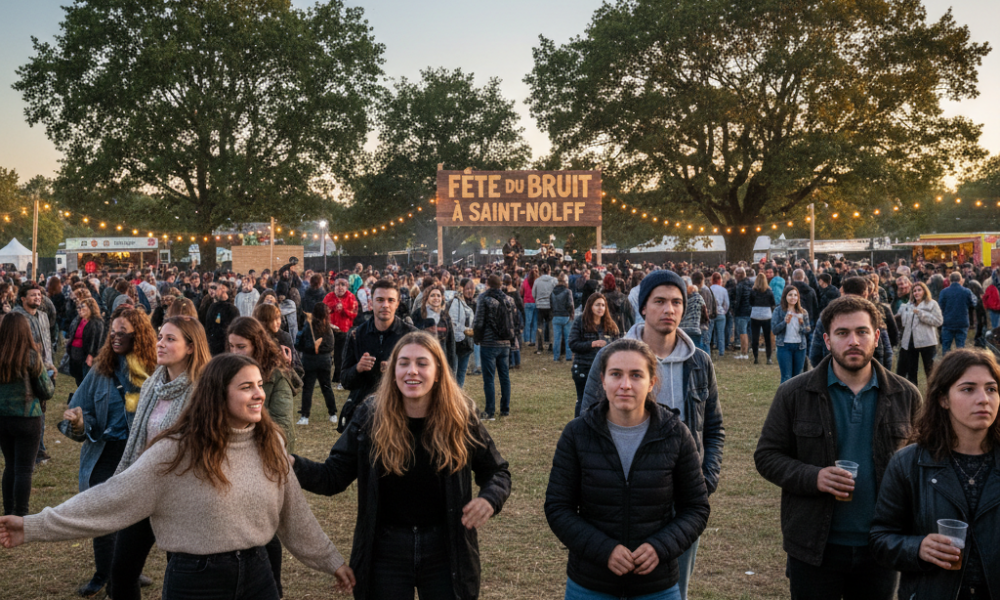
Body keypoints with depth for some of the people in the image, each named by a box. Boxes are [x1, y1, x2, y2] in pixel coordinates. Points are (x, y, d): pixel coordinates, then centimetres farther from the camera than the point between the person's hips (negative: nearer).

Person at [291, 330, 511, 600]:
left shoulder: (460, 418, -7)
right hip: (386, 551, 0)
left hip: (445, 550, 0)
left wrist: (489, 499, -18)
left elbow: (498, 472, 4)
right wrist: (294, 465, -25)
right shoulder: (370, 417, -7)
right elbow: (332, 477, -6)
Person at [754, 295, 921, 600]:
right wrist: (813, 477, -19)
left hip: (880, 548, 2)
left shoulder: (905, 395, 3)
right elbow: (766, 455, -2)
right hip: (815, 548, -2)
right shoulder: (794, 394, -3)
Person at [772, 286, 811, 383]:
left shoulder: (803, 312, 8)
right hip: (784, 346, -3)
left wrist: (802, 323, -15)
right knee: (786, 377, -7)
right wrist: (785, 322, -20)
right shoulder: (778, 311, 0)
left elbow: (808, 330, 5)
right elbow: (774, 329, -6)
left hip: (799, 346, 3)